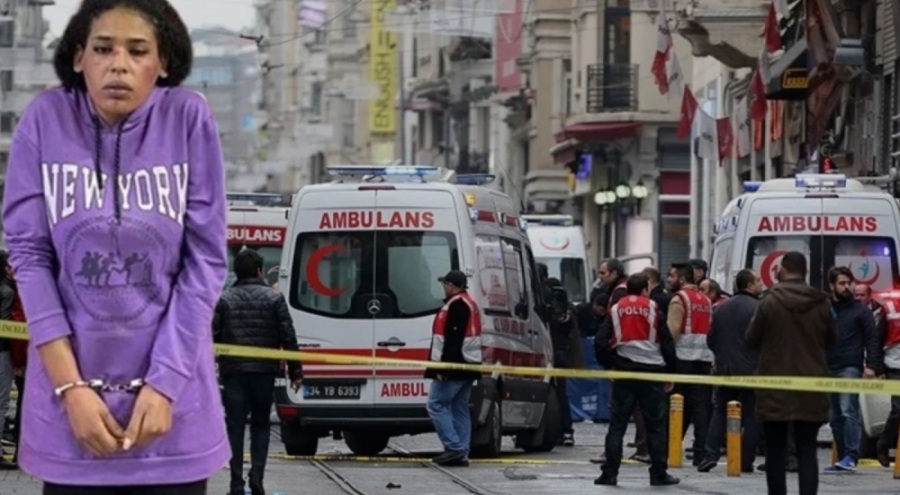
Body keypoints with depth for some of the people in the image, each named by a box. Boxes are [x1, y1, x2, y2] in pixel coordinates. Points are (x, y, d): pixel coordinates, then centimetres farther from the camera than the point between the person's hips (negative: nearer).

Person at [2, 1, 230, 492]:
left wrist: (165, 382, -11)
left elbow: (205, 259, -4)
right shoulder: (45, 121, -5)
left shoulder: (189, 120, -6)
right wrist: (70, 386, -10)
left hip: (172, 389, 0)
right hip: (72, 376, 0)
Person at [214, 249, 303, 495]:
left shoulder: (224, 299, 1)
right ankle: (256, 475, -2)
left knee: (235, 427, 3)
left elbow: (211, 337, -3)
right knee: (260, 424, 13)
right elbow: (288, 337, -1)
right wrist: (295, 371, 5)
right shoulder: (274, 298, 1)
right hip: (264, 371, 0)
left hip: (233, 373, 0)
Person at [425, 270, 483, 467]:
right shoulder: (470, 304, 18)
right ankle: (461, 453, 7)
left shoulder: (456, 305, -14)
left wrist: (444, 367, -24)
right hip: (469, 364, 10)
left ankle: (454, 448, -14)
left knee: (436, 404, -7)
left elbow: (452, 339, -22)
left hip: (454, 364, -10)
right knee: (460, 408, 10)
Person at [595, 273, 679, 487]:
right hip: (652, 372, -2)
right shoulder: (653, 309, 0)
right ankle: (658, 474, 4)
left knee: (617, 424, 5)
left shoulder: (616, 310, 6)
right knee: (656, 425, 4)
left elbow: (601, 342, 1)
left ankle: (609, 473, 0)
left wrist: (609, 365, 14)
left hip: (624, 373, 2)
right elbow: (667, 342, -1)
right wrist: (670, 372, 8)